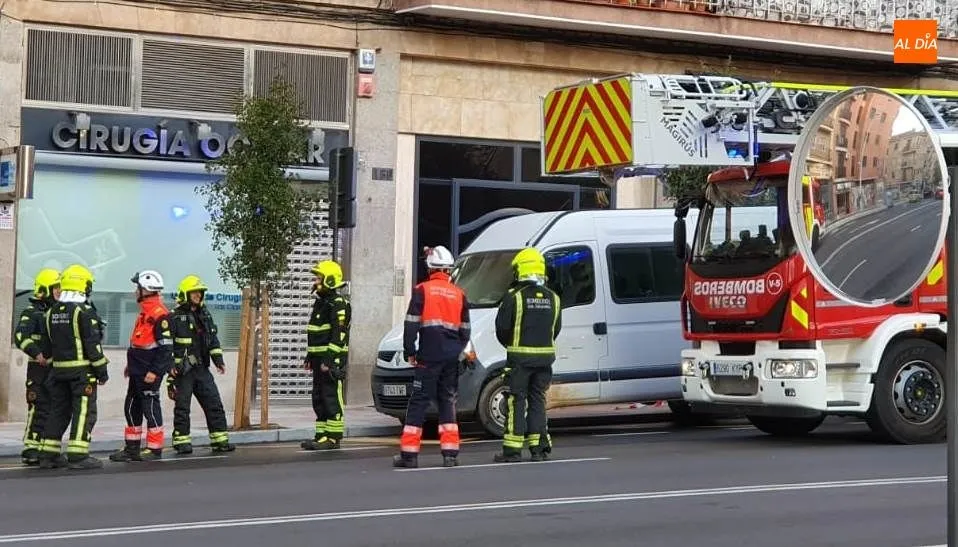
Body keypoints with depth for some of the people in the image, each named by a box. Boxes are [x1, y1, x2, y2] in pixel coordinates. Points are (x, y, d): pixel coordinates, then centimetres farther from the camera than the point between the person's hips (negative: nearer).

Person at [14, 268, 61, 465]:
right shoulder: (32, 312, -6)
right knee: (39, 408, -11)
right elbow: (21, 336, -19)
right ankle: (31, 449, -8)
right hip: (39, 368, -7)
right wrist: (37, 353, -30)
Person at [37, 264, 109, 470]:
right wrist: (102, 370, -7)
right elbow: (93, 344, -14)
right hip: (82, 370, -7)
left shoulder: (51, 313, 9)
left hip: (59, 369, 7)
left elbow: (46, 345, 15)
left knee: (58, 410, 13)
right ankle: (78, 455, -8)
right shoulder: (83, 312, -13)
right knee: (84, 412, -3)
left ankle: (48, 454, 13)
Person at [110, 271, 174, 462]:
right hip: (137, 371, 10)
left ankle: (155, 448, 4)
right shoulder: (144, 312, 16)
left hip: (150, 372, -10)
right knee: (131, 408, 13)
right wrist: (131, 365, 26)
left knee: (150, 408, -3)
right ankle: (132, 448, 20)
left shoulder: (160, 314, -16)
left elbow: (166, 346, -19)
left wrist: (155, 371, -21)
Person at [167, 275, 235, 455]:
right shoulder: (176, 317, -5)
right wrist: (170, 366, -13)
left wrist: (218, 360, 8)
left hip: (202, 369, 6)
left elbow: (213, 340, 20)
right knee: (182, 407, -1)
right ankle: (182, 442, 6)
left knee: (214, 404, 3)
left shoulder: (205, 315, 15)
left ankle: (220, 440, 6)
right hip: (183, 371, -6)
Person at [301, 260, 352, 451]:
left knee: (332, 398, -8)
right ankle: (322, 435, 16)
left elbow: (339, 335, -19)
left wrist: (329, 360, -23)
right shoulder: (320, 302, 19)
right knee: (319, 399, 11)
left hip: (332, 359, -10)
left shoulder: (338, 304, -13)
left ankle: (334, 437, -6)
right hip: (319, 358, 10)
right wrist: (310, 357, 22)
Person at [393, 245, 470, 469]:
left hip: (429, 355, -4)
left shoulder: (422, 290, -3)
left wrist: (409, 352, 1)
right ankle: (450, 454, 7)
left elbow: (411, 324, -7)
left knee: (419, 402, -2)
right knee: (448, 402, 10)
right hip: (452, 356, 4)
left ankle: (409, 453, -4)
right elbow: (465, 330, 16)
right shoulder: (459, 294, 11)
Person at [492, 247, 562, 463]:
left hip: (520, 357, -4)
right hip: (545, 357, 4)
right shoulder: (553, 298, 7)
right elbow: (556, 329, 11)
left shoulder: (514, 296, -10)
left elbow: (502, 327, -8)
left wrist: (509, 344, 10)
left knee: (516, 402, -1)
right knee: (537, 400, 12)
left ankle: (512, 449, -3)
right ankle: (539, 447, 10)